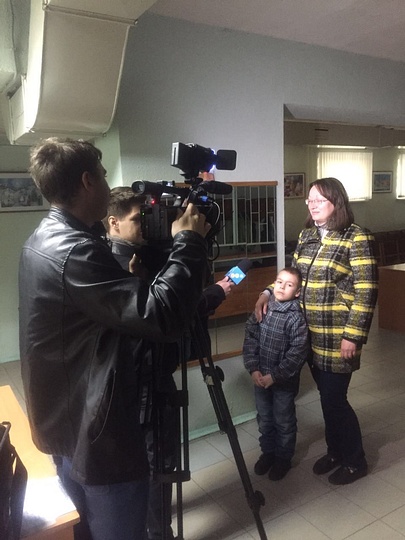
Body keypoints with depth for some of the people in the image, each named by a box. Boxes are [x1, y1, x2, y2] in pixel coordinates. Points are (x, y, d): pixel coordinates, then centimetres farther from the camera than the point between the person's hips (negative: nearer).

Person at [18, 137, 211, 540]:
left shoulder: (41, 241, 4)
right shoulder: (75, 252, -27)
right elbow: (162, 318, -33)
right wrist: (188, 242, -21)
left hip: (63, 426, 10)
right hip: (97, 436, -10)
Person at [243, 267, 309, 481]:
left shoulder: (296, 317, -17)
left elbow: (298, 353, -19)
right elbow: (250, 338, -1)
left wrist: (275, 376, -18)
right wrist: (253, 369, -10)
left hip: (284, 381, -4)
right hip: (260, 378, 4)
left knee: (284, 422, 15)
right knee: (264, 419, 20)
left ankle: (283, 458, 35)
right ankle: (268, 452, 42)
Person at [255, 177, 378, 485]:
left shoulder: (356, 238, -12)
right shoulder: (306, 235, 9)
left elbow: (366, 291, -15)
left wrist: (353, 336, -17)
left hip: (338, 337, -6)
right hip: (311, 336, 6)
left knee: (335, 399, 3)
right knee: (327, 397, 18)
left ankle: (355, 461, 26)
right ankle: (335, 451, 38)